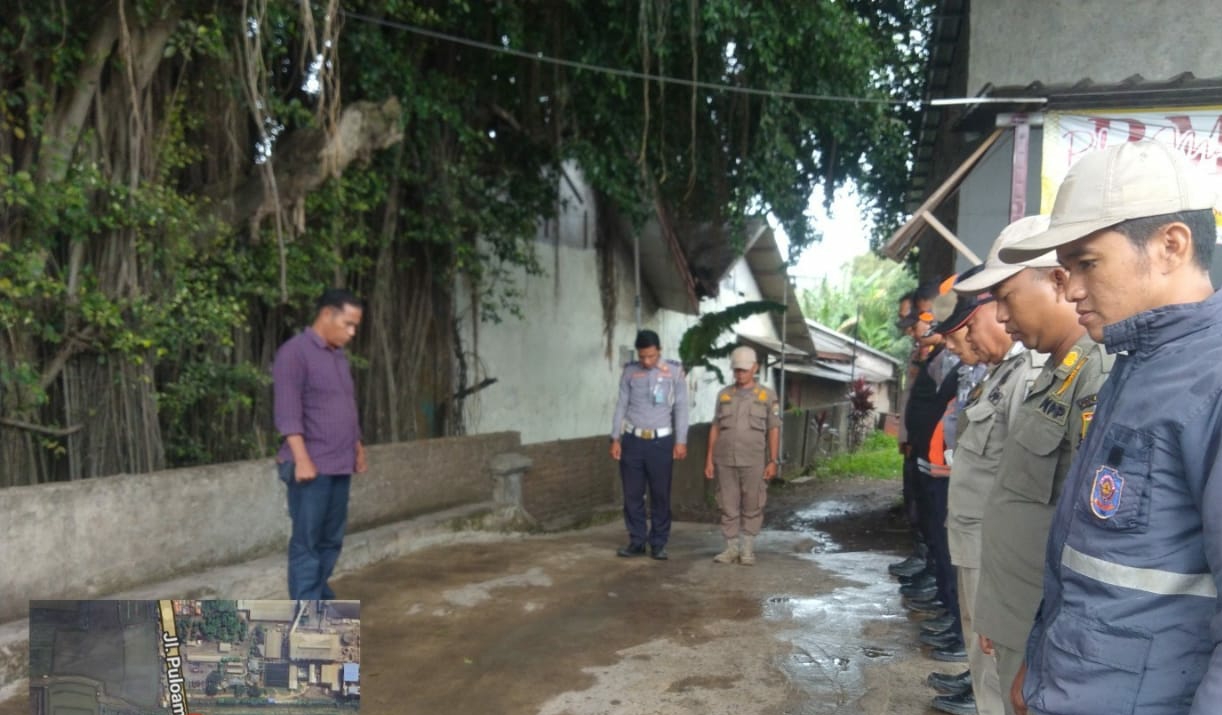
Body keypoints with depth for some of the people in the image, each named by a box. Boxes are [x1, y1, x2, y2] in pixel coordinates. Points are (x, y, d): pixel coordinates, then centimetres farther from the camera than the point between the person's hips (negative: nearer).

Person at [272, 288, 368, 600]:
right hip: (311, 466, -8)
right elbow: (288, 413, -16)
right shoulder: (294, 352, -10)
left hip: (339, 466, 8)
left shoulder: (339, 357, 17)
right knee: (306, 542, -3)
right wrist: (301, 459, -21)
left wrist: (357, 448, 20)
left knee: (331, 540, 12)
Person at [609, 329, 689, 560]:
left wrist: (681, 441, -3)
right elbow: (621, 405, 7)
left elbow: (681, 407, 0)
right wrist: (616, 439, 3)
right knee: (632, 494, 5)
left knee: (661, 495, 2)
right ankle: (637, 541, 14)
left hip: (661, 441, -2)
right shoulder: (629, 371, 4)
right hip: (632, 440, 2)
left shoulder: (674, 371, -1)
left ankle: (659, 544, 11)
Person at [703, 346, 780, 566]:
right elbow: (715, 428, 10)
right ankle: (731, 548, 14)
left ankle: (748, 549, 13)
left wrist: (773, 461, -5)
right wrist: (709, 459, 6)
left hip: (753, 462, -2)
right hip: (725, 460, 2)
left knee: (752, 506, 3)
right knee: (728, 506, 5)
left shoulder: (767, 396, 4)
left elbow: (774, 430, 2)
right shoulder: (724, 394, 10)